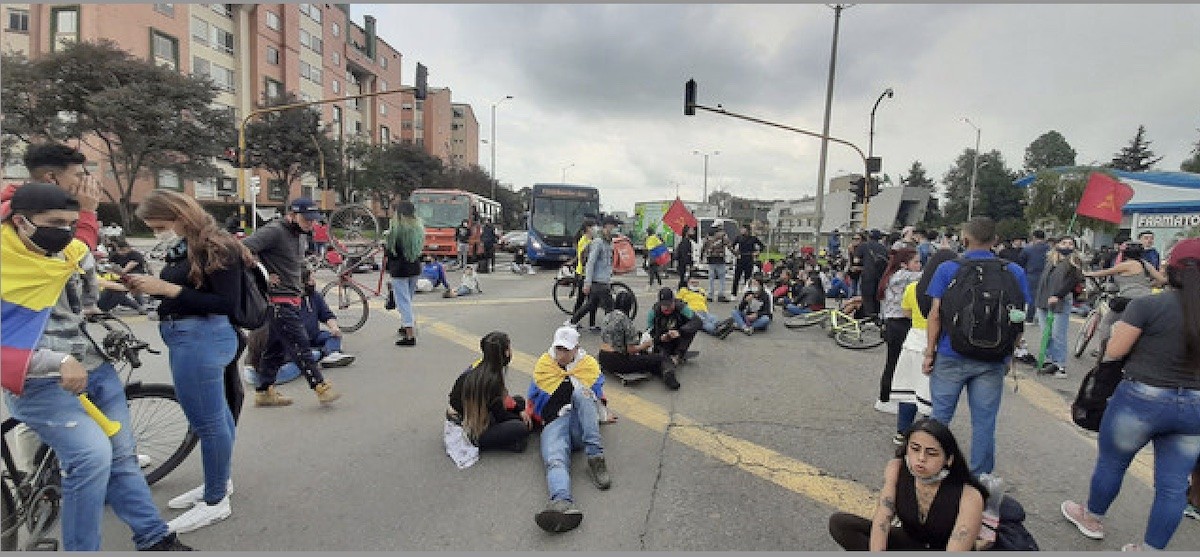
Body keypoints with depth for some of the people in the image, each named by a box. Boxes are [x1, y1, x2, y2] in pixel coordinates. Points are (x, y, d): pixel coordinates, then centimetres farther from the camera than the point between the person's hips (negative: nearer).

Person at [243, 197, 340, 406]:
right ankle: (321, 387, -6)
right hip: (279, 300, -10)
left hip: (291, 300, 10)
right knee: (300, 345, -8)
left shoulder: (296, 234, 16)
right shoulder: (274, 231, -14)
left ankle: (264, 391, 24)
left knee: (277, 347, 14)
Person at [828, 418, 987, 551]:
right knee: (838, 522, -17)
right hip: (908, 543, 4)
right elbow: (881, 521, -21)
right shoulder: (896, 469, -17)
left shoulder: (969, 497, -26)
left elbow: (957, 549, -31)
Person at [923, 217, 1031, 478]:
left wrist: (929, 353, -2)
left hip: (951, 356, -2)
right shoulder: (1014, 272, 3)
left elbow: (935, 315, -7)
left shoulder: (947, 269, -5)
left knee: (940, 417, 9)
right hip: (993, 359, 2)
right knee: (984, 422, 11)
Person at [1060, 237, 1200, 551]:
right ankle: (1151, 549, 24)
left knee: (1111, 462, 17)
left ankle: (1092, 518, 37)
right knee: (1173, 483, 13)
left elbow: (1113, 352, -13)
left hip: (1141, 399, -4)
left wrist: (1120, 329, 6)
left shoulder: (1147, 305, -17)